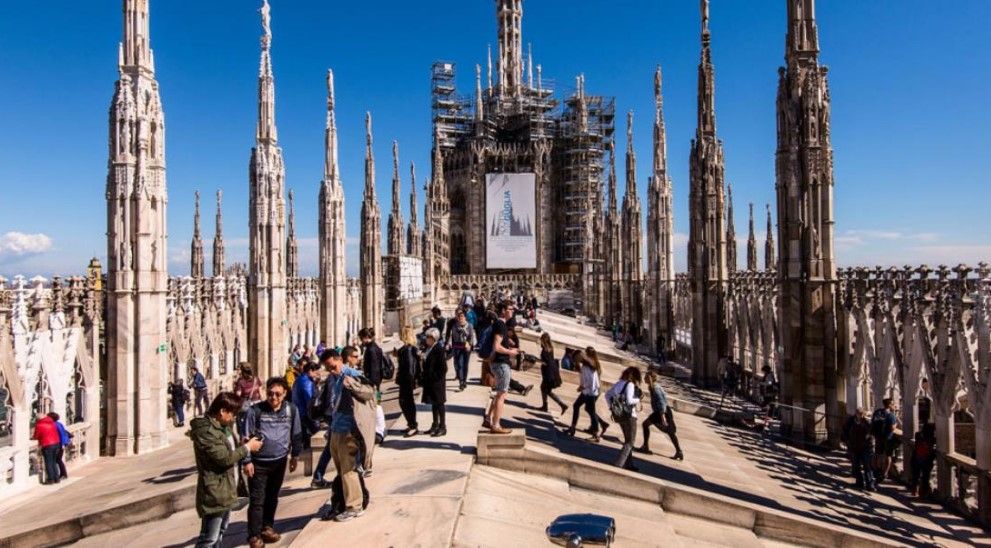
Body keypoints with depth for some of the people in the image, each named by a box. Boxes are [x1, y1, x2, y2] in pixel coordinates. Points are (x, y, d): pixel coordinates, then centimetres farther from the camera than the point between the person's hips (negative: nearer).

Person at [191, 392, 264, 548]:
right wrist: (247, 447, -14)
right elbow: (225, 458, -26)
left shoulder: (223, 426, 10)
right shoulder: (206, 431, -23)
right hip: (215, 492, -10)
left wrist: (242, 445, 1)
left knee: (221, 531, 23)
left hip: (226, 490, 10)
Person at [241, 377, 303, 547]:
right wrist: (247, 461, -9)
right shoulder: (255, 410, -14)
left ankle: (267, 527, 33)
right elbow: (246, 437, -9)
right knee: (257, 500, 0)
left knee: (272, 497, 16)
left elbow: (296, 434, 6)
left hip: (279, 461, 3)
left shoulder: (291, 410, -6)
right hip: (258, 462, -3)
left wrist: (294, 456, 10)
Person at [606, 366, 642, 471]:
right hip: (629, 415, -8)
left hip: (618, 415, 8)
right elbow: (629, 400, -24)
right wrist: (637, 400, -5)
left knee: (628, 439, 23)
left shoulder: (619, 383, 6)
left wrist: (612, 407, 12)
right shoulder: (630, 385, -15)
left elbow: (607, 395, 9)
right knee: (630, 442, 4)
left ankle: (628, 463, 31)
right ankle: (618, 464, -5)